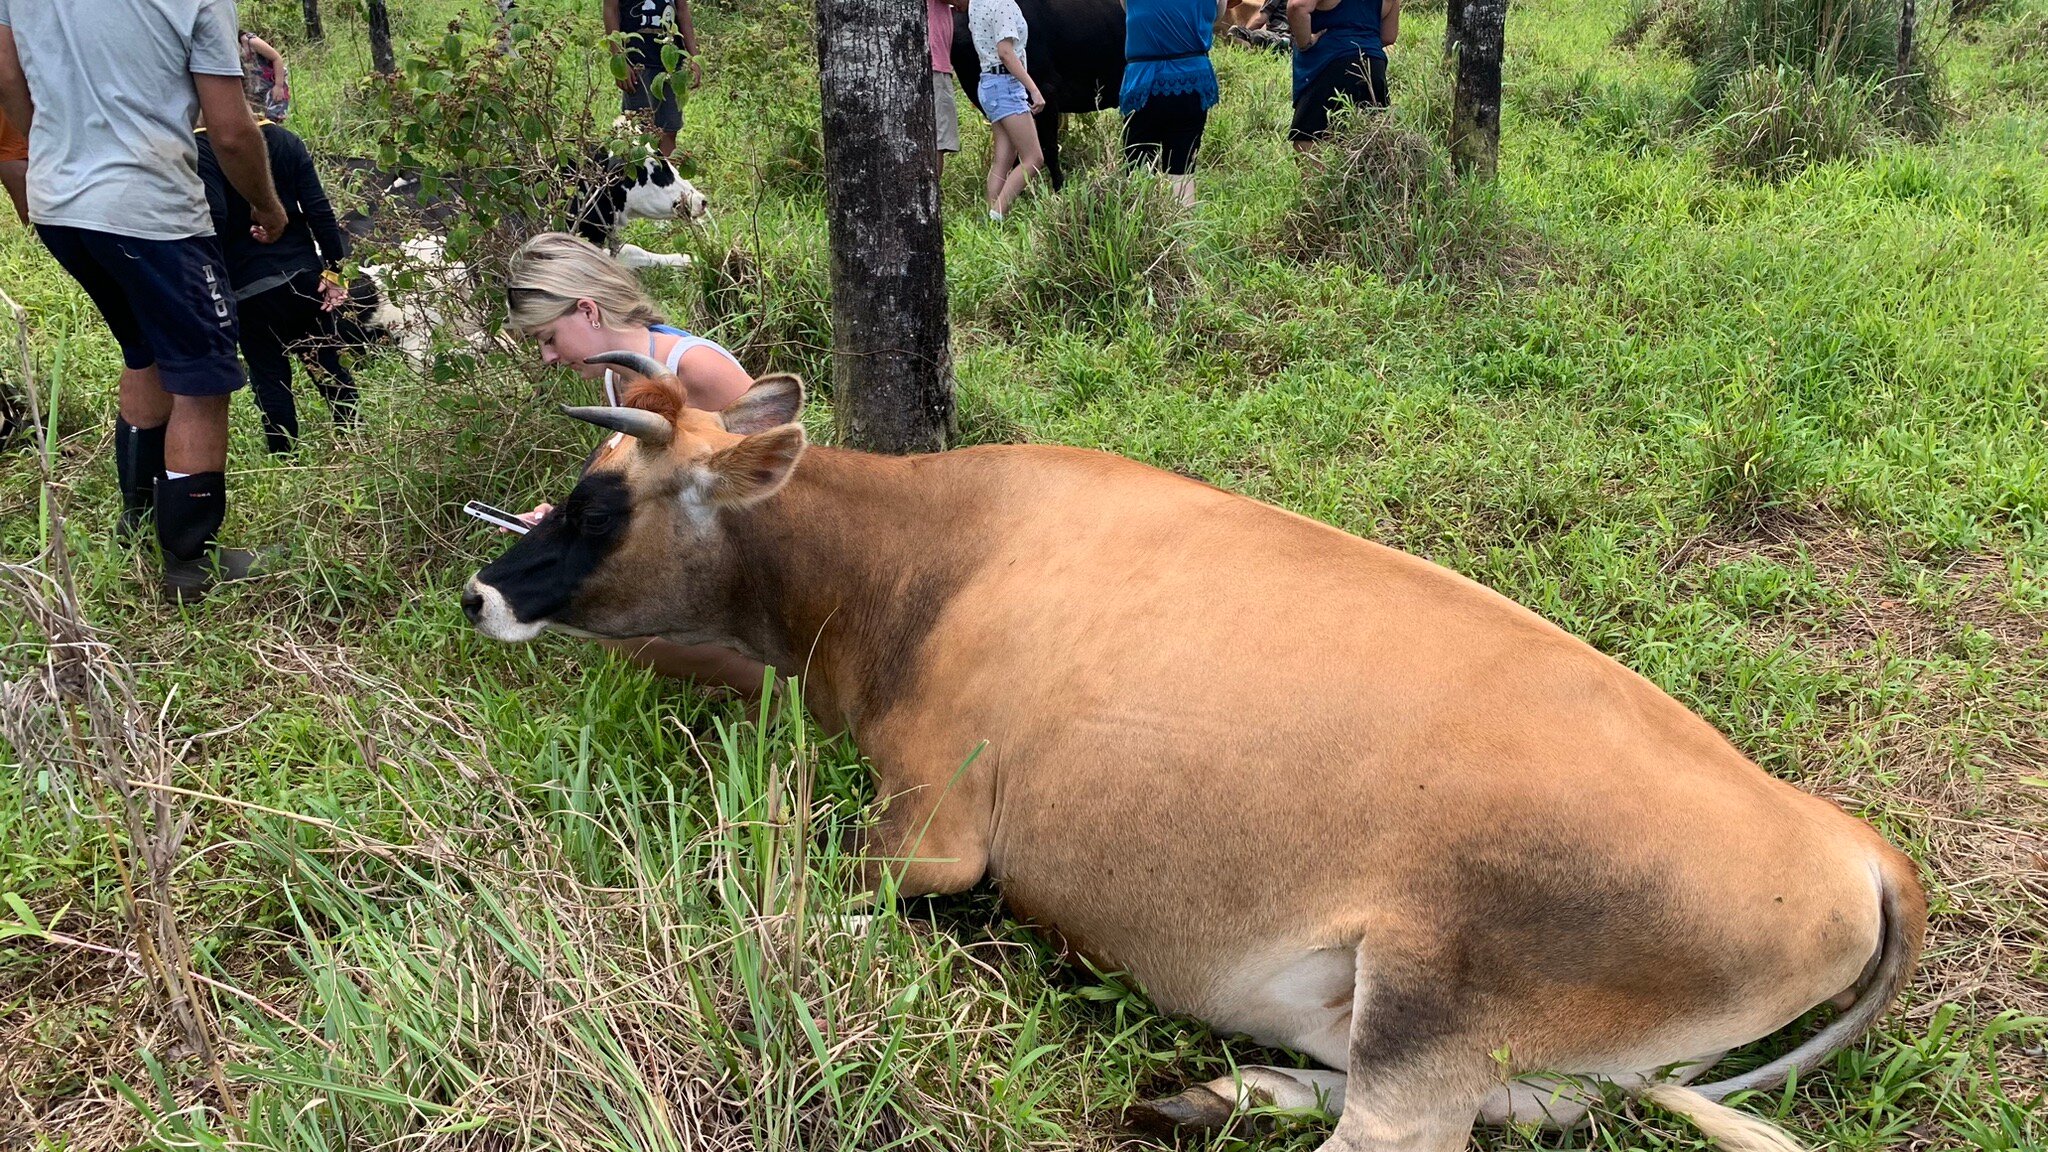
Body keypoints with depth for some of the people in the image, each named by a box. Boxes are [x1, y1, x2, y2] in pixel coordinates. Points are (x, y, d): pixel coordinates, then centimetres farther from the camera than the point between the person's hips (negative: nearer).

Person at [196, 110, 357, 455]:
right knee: (328, 365, 15)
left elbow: (214, 218, -20)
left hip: (250, 285, -4)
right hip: (304, 274, 4)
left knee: (270, 380, 5)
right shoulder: (286, 139, 5)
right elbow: (319, 209, -1)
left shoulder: (204, 148, -10)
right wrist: (333, 268, 1)